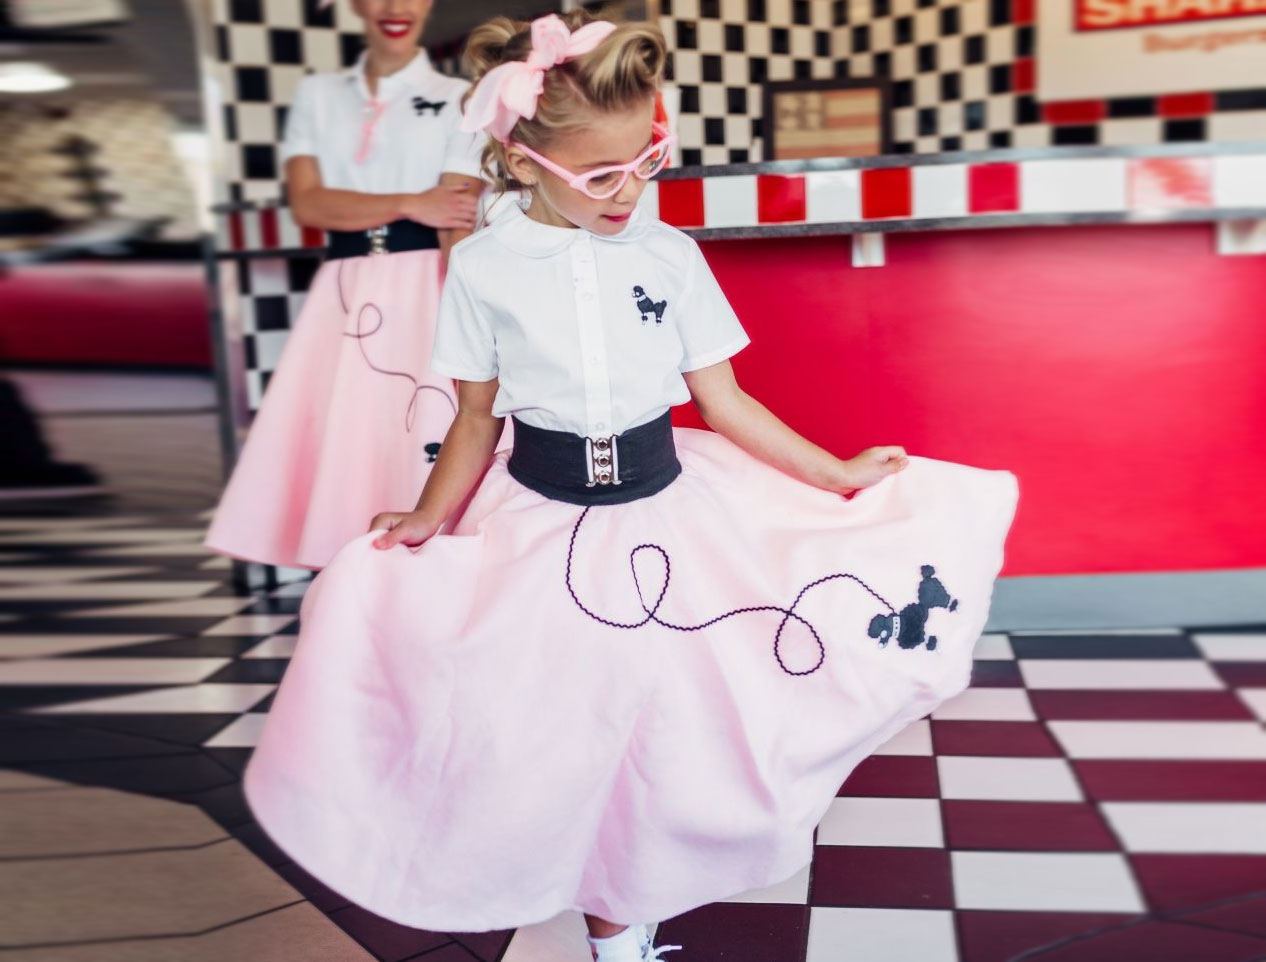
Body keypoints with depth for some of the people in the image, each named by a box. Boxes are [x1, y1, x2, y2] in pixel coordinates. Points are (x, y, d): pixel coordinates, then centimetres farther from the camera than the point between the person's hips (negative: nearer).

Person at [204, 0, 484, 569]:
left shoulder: (457, 100, 7)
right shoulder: (317, 96, 17)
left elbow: (459, 228, -4)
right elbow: (307, 202, 2)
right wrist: (411, 205, -8)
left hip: (425, 299, -2)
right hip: (343, 300, 3)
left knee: (427, 454, -12)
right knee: (331, 458, -4)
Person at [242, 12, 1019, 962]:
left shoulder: (669, 253, -4)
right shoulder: (482, 266, -5)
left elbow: (723, 402, 1)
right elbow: (477, 420, 4)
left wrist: (838, 475, 1)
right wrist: (430, 520, -2)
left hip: (662, 510, 1)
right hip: (541, 525, 0)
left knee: (667, 723, 6)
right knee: (561, 734, 7)